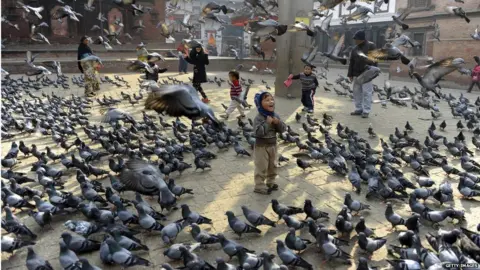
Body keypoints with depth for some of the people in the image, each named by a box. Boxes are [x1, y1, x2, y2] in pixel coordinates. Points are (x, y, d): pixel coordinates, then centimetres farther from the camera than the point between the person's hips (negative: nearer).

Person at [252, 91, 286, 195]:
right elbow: (258, 132, -32)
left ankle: (270, 182, 37)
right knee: (261, 167, 1)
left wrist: (278, 123, -19)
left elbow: (283, 129, 0)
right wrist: (267, 123, -30)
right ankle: (259, 186, 13)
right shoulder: (259, 118, -21)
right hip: (261, 146, -7)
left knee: (272, 166, 20)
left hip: (273, 145, 7)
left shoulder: (275, 116, 0)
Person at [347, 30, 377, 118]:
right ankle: (358, 109, 18)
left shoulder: (371, 46, -3)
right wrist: (350, 74, 10)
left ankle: (366, 111, -3)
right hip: (356, 74, 6)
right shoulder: (355, 49, 12)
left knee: (367, 92, -6)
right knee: (356, 92, 9)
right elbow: (351, 62, 14)